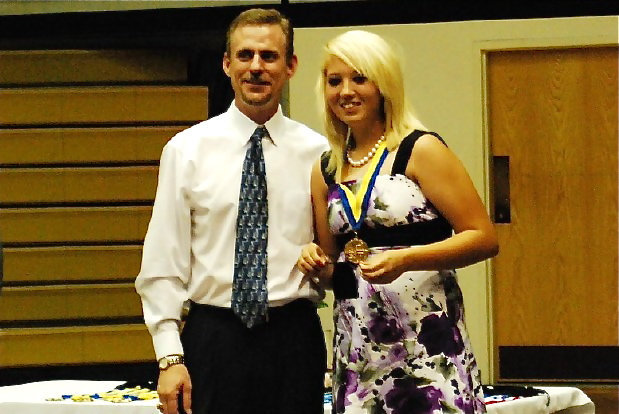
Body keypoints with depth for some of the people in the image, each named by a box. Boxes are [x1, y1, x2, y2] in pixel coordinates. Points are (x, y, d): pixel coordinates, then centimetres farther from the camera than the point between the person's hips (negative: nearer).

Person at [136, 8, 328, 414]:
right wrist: (169, 357, -7)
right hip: (214, 337, -1)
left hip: (294, 336, 1)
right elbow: (162, 265, 0)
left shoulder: (317, 152, 6)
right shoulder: (186, 150, 2)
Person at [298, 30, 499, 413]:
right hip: (357, 346, 5)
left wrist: (405, 259, -19)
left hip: (426, 337, -5)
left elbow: (484, 238, -9)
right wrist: (317, 263, 0)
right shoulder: (326, 171, 13)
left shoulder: (421, 150, -4)